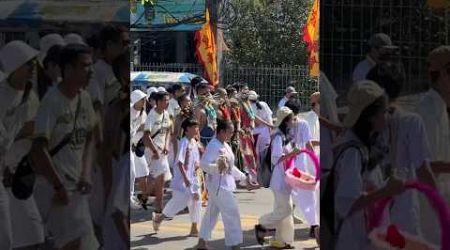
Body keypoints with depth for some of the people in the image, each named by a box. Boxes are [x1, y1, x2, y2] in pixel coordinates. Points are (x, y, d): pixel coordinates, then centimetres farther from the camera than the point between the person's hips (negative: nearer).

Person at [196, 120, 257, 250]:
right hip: (219, 185, -10)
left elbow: (231, 167, 22)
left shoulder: (225, 146, 14)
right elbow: (203, 163, -26)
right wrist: (217, 167, -40)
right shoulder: (213, 146, -17)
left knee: (212, 213, 15)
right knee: (232, 213, -8)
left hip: (226, 184, 10)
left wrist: (244, 178, 21)